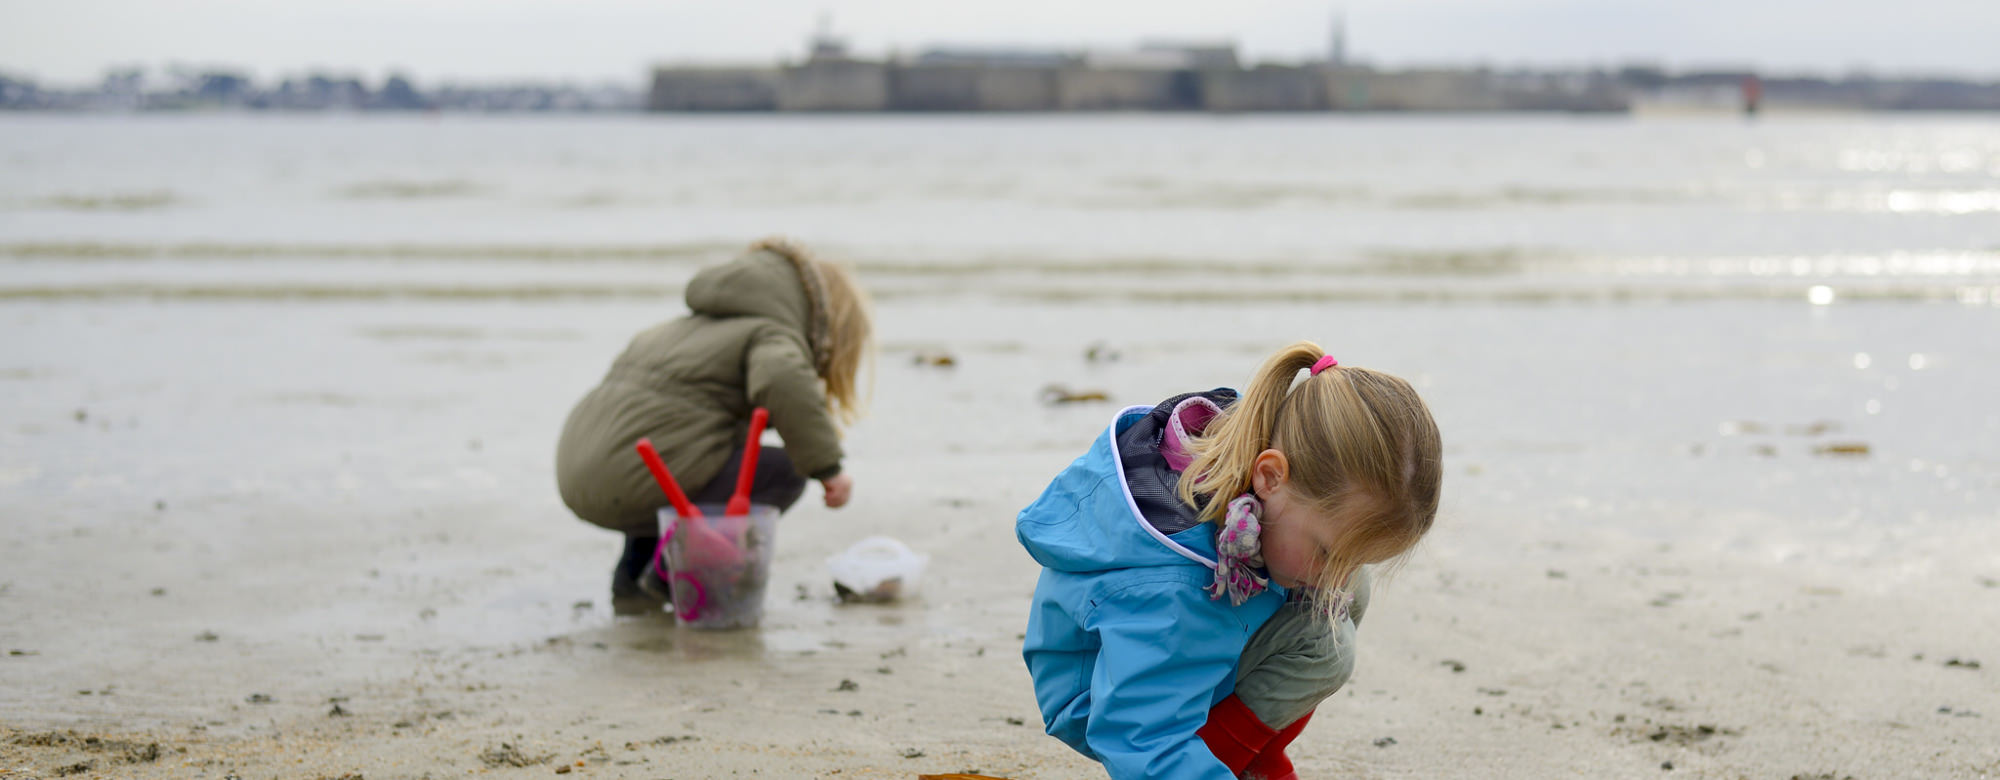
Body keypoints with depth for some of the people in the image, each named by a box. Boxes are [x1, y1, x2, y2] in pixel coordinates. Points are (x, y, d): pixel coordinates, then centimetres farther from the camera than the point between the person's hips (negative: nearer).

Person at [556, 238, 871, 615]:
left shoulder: (701, 326, 29)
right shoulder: (777, 333, 0)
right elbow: (782, 380, -24)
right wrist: (827, 466, -17)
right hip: (637, 481, -9)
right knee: (785, 473, 3)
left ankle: (633, 574, 20)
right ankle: (671, 574, -1)